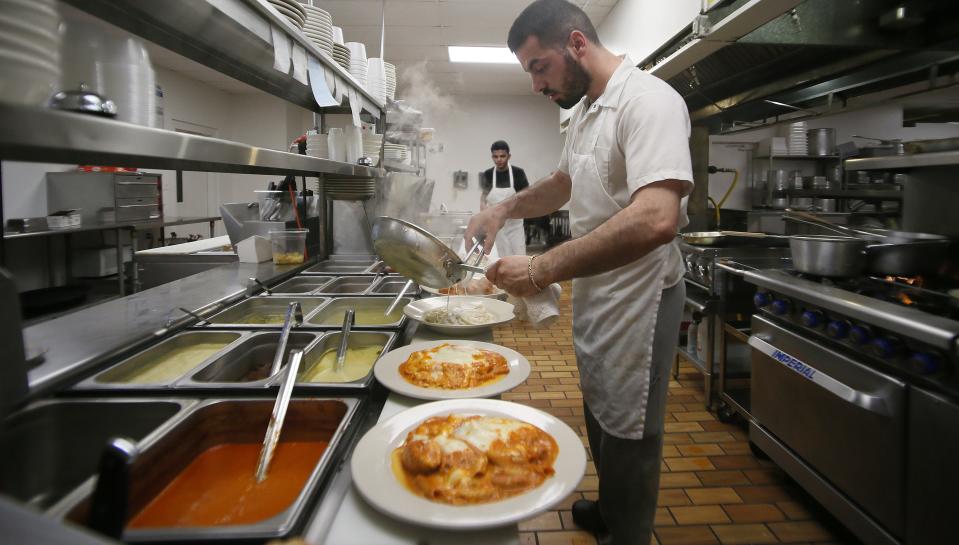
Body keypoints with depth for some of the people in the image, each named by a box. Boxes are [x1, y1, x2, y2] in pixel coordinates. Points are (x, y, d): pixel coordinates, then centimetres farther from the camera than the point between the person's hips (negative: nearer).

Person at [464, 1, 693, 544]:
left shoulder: (647, 100, -21)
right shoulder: (585, 110, 9)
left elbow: (656, 219, -35)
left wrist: (543, 269, -33)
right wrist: (507, 208, 5)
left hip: (637, 296, -9)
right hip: (595, 290, 9)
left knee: (627, 433, 6)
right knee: (601, 417, 23)